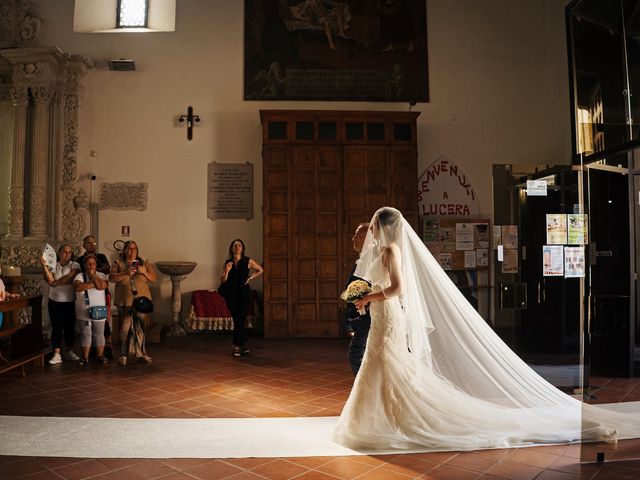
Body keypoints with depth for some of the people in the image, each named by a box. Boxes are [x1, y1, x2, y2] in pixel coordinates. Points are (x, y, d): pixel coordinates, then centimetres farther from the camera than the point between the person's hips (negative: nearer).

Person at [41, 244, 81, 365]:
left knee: (70, 327, 7)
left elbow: (69, 278, -16)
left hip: (70, 302, -1)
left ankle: (70, 352, 20)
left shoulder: (75, 265, -1)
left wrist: (55, 283, -10)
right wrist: (44, 266, -19)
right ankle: (56, 355, 5)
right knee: (56, 327, 2)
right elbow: (50, 280, -12)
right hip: (55, 302, 1)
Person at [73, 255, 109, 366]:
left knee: (99, 334, 7)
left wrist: (92, 275, -10)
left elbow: (101, 286, -19)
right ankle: (85, 357, 16)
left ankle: (100, 355, 15)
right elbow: (77, 287, -18)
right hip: (83, 311, 1)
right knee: (85, 334, 8)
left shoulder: (102, 276, 1)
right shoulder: (80, 276, 1)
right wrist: (93, 284, -14)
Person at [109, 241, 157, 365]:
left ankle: (141, 354, 13)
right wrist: (126, 273, -20)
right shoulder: (118, 263, 5)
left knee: (140, 328, 4)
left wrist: (144, 272, -11)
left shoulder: (144, 263, 11)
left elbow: (154, 278, 6)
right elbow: (111, 278, -8)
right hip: (125, 301, -2)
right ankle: (123, 355, 10)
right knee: (125, 328, 1)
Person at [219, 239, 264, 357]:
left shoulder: (248, 261, 0)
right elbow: (222, 281, 2)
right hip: (231, 295, 2)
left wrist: (250, 278, 2)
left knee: (240, 320, -9)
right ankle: (243, 345, 15)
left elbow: (260, 270, 13)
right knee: (237, 320, 7)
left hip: (244, 294, -2)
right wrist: (227, 270, -14)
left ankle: (236, 345, -5)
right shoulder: (227, 263, 5)